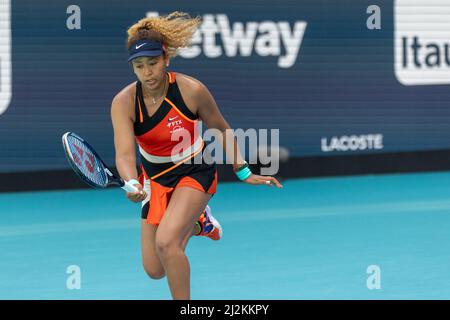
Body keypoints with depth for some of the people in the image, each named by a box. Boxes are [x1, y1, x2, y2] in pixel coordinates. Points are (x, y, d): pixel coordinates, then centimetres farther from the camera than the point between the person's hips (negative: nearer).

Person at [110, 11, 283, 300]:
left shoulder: (192, 90, -22)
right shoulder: (123, 103, -20)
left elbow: (222, 130, -4)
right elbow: (124, 154, -32)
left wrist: (244, 173, -5)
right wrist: (132, 185, -53)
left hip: (195, 172, -3)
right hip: (155, 179, 3)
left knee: (166, 242, -28)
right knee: (154, 270, 9)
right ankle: (197, 223, 39)